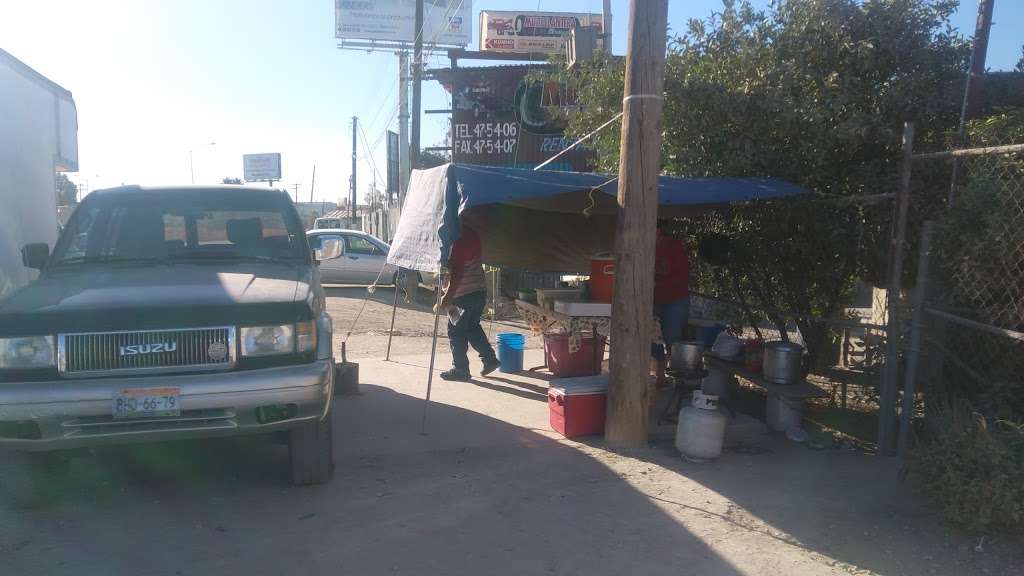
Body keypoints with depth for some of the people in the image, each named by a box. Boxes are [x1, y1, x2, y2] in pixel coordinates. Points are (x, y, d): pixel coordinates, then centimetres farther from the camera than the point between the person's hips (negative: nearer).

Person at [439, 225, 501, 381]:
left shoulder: (458, 240, -18)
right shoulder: (469, 233, 11)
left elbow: (457, 271, -22)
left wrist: (448, 296, -21)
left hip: (464, 294, -9)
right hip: (479, 291, 9)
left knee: (456, 331, 2)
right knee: (472, 327, 23)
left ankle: (460, 370, 9)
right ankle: (490, 359, 22)